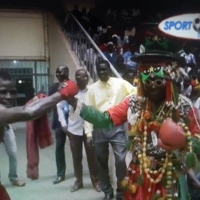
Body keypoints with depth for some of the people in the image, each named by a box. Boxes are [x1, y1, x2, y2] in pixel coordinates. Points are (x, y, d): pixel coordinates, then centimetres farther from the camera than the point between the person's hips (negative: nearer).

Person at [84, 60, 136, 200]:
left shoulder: (120, 83, 1)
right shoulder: (92, 88, 5)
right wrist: (89, 132, -1)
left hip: (117, 127, -2)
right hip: (100, 128, 2)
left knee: (121, 159, -7)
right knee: (102, 161, 10)